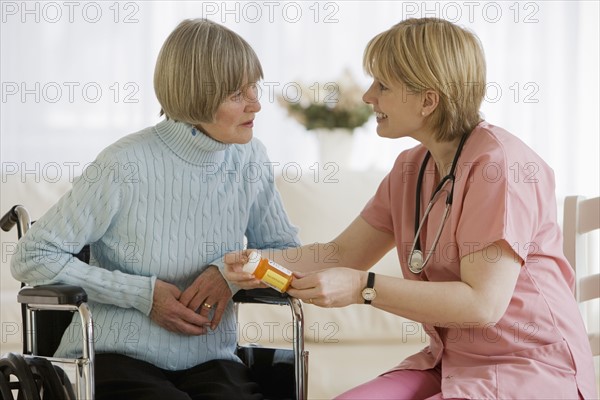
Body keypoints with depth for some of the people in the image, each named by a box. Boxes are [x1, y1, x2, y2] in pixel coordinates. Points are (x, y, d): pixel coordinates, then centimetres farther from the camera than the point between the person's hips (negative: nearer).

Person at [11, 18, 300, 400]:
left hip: (210, 363, 4)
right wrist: (142, 294, -14)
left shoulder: (250, 158, 2)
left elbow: (287, 250, 13)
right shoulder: (125, 166, -14)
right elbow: (33, 258, -8)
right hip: (115, 358, -4)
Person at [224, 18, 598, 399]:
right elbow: (345, 254, 13)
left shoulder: (496, 165, -18)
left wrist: (364, 288, -27)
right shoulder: (412, 168, 9)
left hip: (531, 369, -7)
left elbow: (483, 303, -23)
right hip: (449, 364, 8)